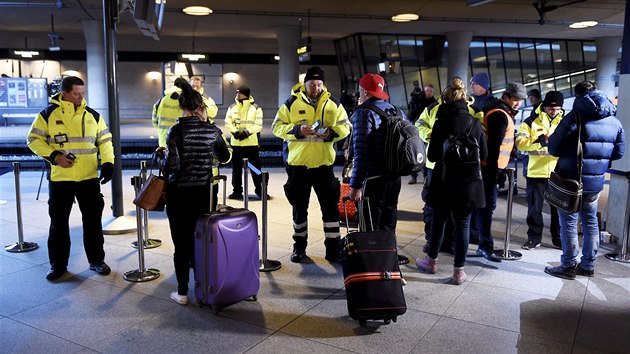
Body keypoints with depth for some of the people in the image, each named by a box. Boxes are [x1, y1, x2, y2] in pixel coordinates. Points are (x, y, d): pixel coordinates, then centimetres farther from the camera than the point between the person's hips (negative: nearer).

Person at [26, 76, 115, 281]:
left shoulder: (93, 115, 4)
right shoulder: (48, 114, -3)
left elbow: (105, 141, 8)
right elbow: (34, 140, 0)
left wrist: (108, 163, -6)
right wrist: (54, 156, -14)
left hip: (89, 178, 2)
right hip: (60, 179, -1)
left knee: (93, 220, 8)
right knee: (58, 222, 7)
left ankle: (96, 260, 22)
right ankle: (58, 265, 21)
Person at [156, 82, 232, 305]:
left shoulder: (177, 131, -12)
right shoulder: (212, 130, -1)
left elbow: (172, 165, -17)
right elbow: (225, 157, 13)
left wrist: (159, 156, 2)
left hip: (180, 194, -3)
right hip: (204, 193, 3)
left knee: (181, 244, 5)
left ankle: (182, 293, 14)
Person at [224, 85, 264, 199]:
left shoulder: (256, 108, -2)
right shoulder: (232, 107, 7)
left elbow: (258, 125, -8)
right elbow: (228, 123, 2)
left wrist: (247, 132, -19)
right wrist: (235, 132, -14)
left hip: (251, 143, -3)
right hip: (236, 142, 3)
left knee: (255, 167, 1)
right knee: (236, 168, 8)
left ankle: (260, 190, 11)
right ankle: (237, 191, 17)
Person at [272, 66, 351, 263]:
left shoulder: (333, 104, 4)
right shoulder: (292, 103, -1)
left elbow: (345, 126, 7)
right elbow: (277, 127, -2)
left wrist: (332, 133, -14)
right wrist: (297, 130, -19)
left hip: (324, 164, 1)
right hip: (297, 164, -1)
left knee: (330, 206, 4)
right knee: (299, 207, 12)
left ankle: (333, 248, 16)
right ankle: (299, 247, 28)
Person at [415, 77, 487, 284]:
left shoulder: (441, 123, -10)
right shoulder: (475, 123, -3)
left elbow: (432, 156, -9)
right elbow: (484, 153, 5)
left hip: (444, 181, -1)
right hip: (469, 182, 1)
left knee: (439, 221, 14)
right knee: (463, 225, 8)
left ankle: (431, 261, 30)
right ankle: (459, 271, 13)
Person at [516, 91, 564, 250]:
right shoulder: (531, 122, -1)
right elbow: (520, 143, -12)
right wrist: (541, 141, -25)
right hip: (537, 172, -2)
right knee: (535, 207, 5)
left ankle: (558, 238, 24)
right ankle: (534, 237, 18)